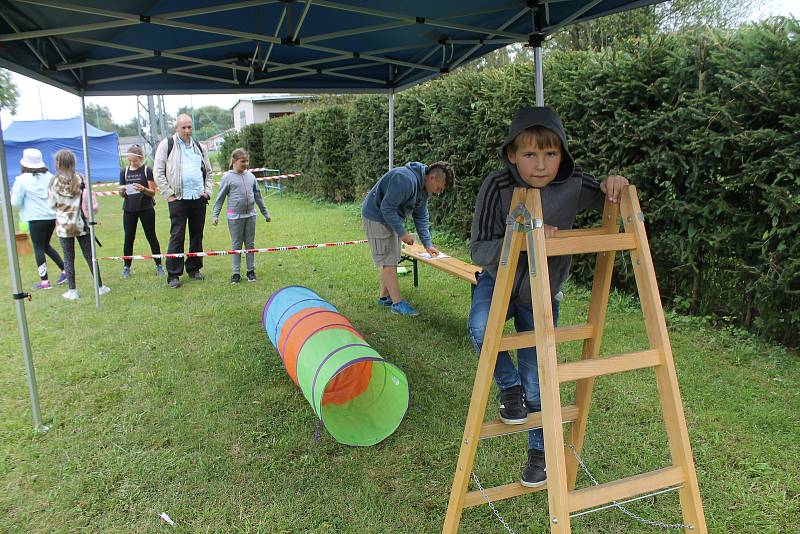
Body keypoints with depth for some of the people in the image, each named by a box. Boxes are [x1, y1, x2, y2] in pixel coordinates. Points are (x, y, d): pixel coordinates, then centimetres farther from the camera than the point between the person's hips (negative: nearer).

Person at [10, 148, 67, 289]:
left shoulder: (22, 180, -10)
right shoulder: (49, 176, 4)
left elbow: (16, 203, -6)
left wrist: (13, 195, 13)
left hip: (36, 218, -5)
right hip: (52, 216, 5)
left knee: (38, 248, 4)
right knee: (46, 245, 20)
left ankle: (44, 281, 6)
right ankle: (64, 269, 10)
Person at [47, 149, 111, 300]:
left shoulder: (54, 183, -6)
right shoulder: (81, 180, -5)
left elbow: (52, 204, 2)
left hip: (64, 225, -1)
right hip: (81, 224, 1)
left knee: (68, 259, 7)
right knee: (90, 256, 8)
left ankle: (72, 291, 11)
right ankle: (100, 287, 12)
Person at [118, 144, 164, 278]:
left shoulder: (147, 170, -4)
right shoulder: (124, 172, 7)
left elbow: (152, 192, -6)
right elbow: (122, 195, 12)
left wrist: (143, 189, -25)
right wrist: (121, 191, -11)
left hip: (146, 208, -3)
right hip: (129, 209, 3)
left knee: (151, 237, 2)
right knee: (128, 238, 5)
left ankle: (159, 265, 8)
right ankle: (126, 266, 13)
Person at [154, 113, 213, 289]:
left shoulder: (198, 146, 15)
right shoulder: (167, 144, 1)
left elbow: (208, 171, 23)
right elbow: (159, 173, -2)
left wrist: (207, 191, 10)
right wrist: (169, 194, -7)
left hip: (199, 198, 5)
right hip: (178, 199, -5)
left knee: (197, 235, 10)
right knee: (177, 237, -5)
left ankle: (194, 269, 22)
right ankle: (173, 274, 1)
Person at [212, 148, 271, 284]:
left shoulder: (250, 176, 6)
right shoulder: (228, 177, -5)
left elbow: (258, 196, 14)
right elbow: (220, 198, -2)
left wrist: (265, 213, 18)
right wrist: (215, 215, -5)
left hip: (250, 216, 3)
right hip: (235, 217, -3)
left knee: (250, 244, 10)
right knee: (236, 245, 5)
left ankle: (251, 270, 21)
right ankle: (236, 273, 13)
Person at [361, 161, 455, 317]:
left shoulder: (423, 188, 1)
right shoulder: (405, 179, -31)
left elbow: (421, 217, 9)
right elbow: (387, 207, -29)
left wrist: (427, 244, 4)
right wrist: (402, 233, -24)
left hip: (391, 218, 10)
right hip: (376, 216, -10)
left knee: (391, 260, 14)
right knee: (387, 260, -8)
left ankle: (384, 297, 26)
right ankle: (397, 303, -4)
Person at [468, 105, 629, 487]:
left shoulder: (573, 186, -19)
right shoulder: (497, 187, -24)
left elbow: (616, 207, -3)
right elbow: (478, 249, -27)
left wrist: (614, 186, -27)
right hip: (499, 280, -1)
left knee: (536, 380, 5)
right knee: (480, 329, -33)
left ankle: (539, 452, 32)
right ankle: (509, 388, -1)